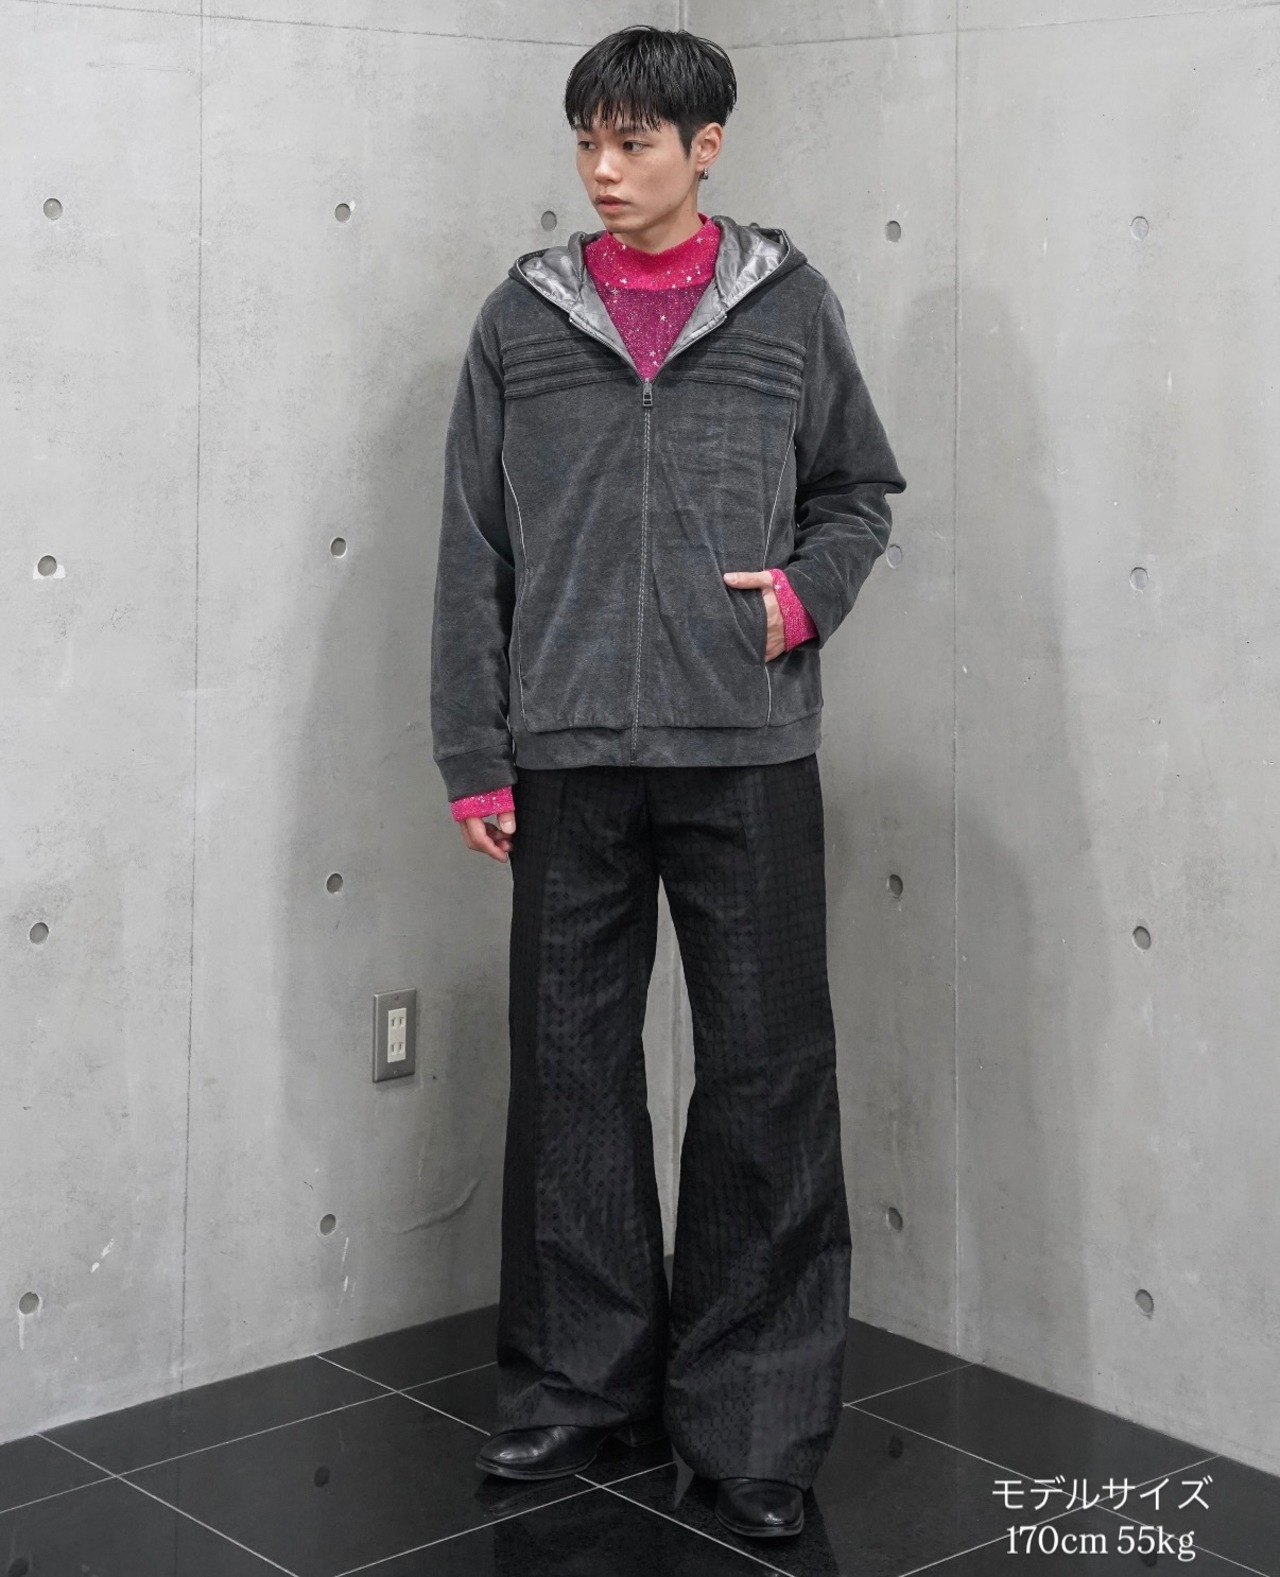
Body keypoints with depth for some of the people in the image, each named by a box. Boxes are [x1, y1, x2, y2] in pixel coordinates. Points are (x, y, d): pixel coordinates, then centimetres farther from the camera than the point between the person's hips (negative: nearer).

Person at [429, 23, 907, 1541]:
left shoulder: (788, 304, 5)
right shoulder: (521, 317, 8)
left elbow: (859, 489, 13)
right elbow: (473, 551, 7)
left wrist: (807, 592, -8)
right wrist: (472, 759, 3)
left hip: (747, 749, -1)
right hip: (567, 757, 2)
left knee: (766, 1077, 0)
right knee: (570, 1069, 8)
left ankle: (754, 1417, 11)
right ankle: (579, 1376, 22)